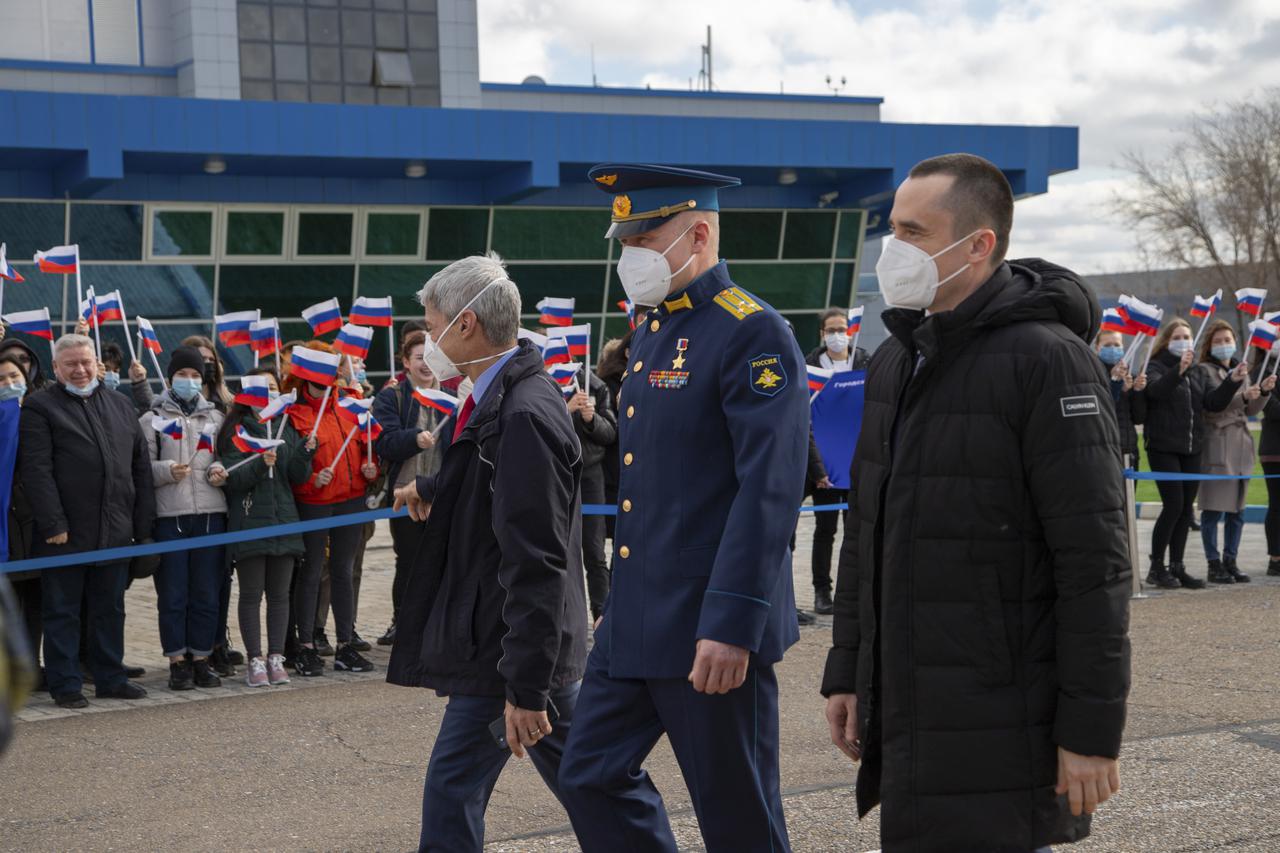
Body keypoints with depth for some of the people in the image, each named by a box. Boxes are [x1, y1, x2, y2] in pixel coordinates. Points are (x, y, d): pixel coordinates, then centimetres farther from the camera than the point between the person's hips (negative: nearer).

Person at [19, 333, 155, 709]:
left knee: (110, 610, 13)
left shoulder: (120, 406, 15)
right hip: (65, 533, -5)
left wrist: (143, 522, 8)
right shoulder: (40, 406, -2)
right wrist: (53, 523, -17)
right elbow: (36, 470, -10)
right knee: (62, 611, 3)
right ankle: (65, 686, 10)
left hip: (115, 532, 5)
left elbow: (141, 466, 15)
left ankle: (110, 678, 22)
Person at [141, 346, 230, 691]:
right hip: (169, 516, -2)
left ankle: (201, 659, 14)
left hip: (211, 514, 3)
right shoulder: (152, 419, 6)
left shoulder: (215, 417, 15)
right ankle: (178, 662, 9)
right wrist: (168, 471, -17)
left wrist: (219, 471, -5)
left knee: (207, 593, 5)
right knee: (172, 594, 1)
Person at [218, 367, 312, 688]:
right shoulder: (236, 430, -1)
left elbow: (299, 478, 5)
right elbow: (231, 479, -10)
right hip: (249, 521, -4)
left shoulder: (288, 429, 11)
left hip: (283, 521, 4)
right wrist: (260, 464, -25)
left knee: (279, 593, 7)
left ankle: (276, 658, 13)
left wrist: (303, 453, -13)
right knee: (251, 593, 1)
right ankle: (254, 660, 7)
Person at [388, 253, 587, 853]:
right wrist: (432, 489, 24)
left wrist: (525, 687, -25)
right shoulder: (501, 398, 8)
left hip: (508, 647, -9)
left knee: (453, 788, -2)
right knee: (573, 772, 18)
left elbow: (535, 566, -26)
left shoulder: (524, 416, -22)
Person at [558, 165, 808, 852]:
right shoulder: (650, 329, 14)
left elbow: (770, 490, -21)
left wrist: (732, 623, -25)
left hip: (709, 631, -9)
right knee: (591, 778, 11)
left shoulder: (752, 334, -14)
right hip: (635, 618, 9)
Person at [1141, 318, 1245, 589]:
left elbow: (1215, 402, 1)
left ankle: (1177, 567, 14)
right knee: (1173, 505, -10)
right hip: (1163, 448, -6)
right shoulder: (1156, 367, -3)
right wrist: (1178, 370, -42)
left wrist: (1232, 382, -17)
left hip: (1191, 449, 6)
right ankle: (1156, 567, 1)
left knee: (1186, 509, 6)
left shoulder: (1201, 372, 14)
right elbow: (1156, 389, -25)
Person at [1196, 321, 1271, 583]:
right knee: (1213, 509, -6)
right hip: (1216, 446, -7)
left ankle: (1230, 561, 15)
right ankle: (1214, 564, -1)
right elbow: (1210, 407, -15)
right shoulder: (1204, 370, -3)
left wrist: (1264, 391, 0)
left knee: (1237, 509, 8)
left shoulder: (1240, 370, 18)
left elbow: (1252, 411, 17)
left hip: (1241, 445, 7)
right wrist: (1242, 396, -24)